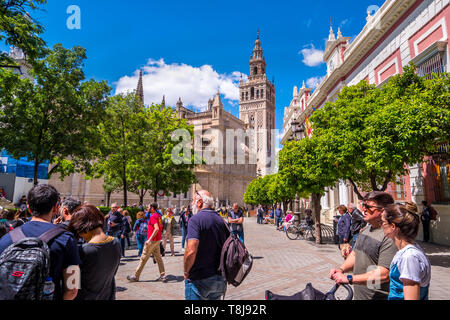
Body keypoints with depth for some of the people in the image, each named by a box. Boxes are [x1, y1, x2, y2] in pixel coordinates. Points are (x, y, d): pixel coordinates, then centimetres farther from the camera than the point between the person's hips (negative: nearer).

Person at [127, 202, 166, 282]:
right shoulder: (159, 216, 10)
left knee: (143, 258, 3)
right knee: (158, 258, 11)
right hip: (158, 240, 9)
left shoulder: (153, 216, -18)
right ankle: (163, 276, 11)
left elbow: (157, 228, -29)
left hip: (152, 241, -9)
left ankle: (136, 276, 14)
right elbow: (161, 227, 21)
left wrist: (149, 239, -28)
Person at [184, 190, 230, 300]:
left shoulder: (195, 219, -14)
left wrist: (186, 272, -10)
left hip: (199, 280, -6)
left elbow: (191, 251, -26)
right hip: (220, 279, 7)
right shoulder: (220, 220, 6)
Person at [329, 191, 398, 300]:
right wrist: (341, 269, -3)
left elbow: (384, 274, -27)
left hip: (378, 297, -7)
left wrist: (349, 278, -26)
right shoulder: (365, 229, 5)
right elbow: (354, 254, 14)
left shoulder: (389, 237, -23)